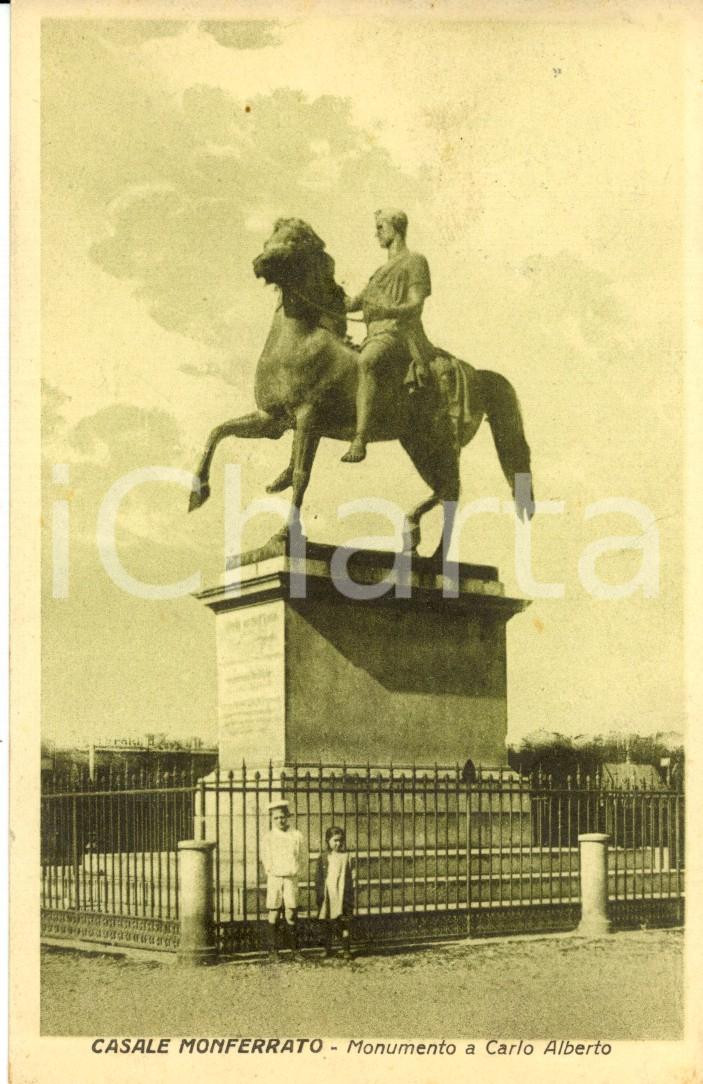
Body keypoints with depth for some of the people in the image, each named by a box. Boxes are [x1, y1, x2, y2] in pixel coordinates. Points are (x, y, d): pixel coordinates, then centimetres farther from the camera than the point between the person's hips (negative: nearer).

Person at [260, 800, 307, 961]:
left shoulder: (297, 836, 6)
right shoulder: (268, 838, 2)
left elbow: (304, 859, 11)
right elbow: (265, 860, 0)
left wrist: (296, 872, 3)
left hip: (291, 879, 1)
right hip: (274, 879, -1)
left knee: (291, 914, 0)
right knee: (273, 914, -1)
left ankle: (294, 950, 7)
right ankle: (272, 951, 4)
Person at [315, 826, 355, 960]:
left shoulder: (346, 856, 2)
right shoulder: (323, 857, 4)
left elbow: (351, 877, 4)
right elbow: (318, 878, 6)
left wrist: (350, 895, 0)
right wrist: (319, 895, 1)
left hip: (342, 894, -1)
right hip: (328, 894, 1)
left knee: (343, 923, -4)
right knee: (328, 923, 9)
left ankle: (346, 950, 0)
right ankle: (327, 949, 18)